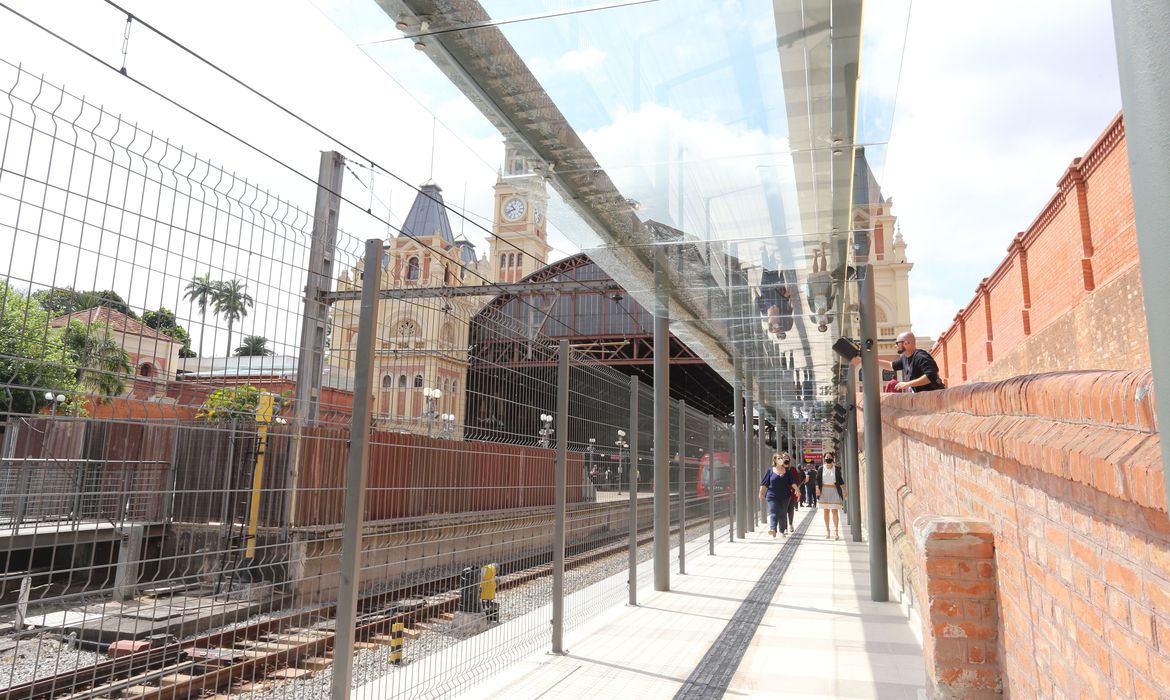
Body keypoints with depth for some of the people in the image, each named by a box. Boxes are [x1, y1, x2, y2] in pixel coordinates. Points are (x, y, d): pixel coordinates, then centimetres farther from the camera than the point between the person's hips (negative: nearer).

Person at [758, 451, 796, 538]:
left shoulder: (786, 471, 7)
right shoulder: (770, 471, 1)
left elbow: (792, 482, 6)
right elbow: (764, 484, 4)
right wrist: (761, 493, 5)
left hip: (784, 496, 2)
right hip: (772, 496, -2)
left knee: (783, 514, 10)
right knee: (773, 513, -14)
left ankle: (782, 531, 21)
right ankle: (772, 529, -28)